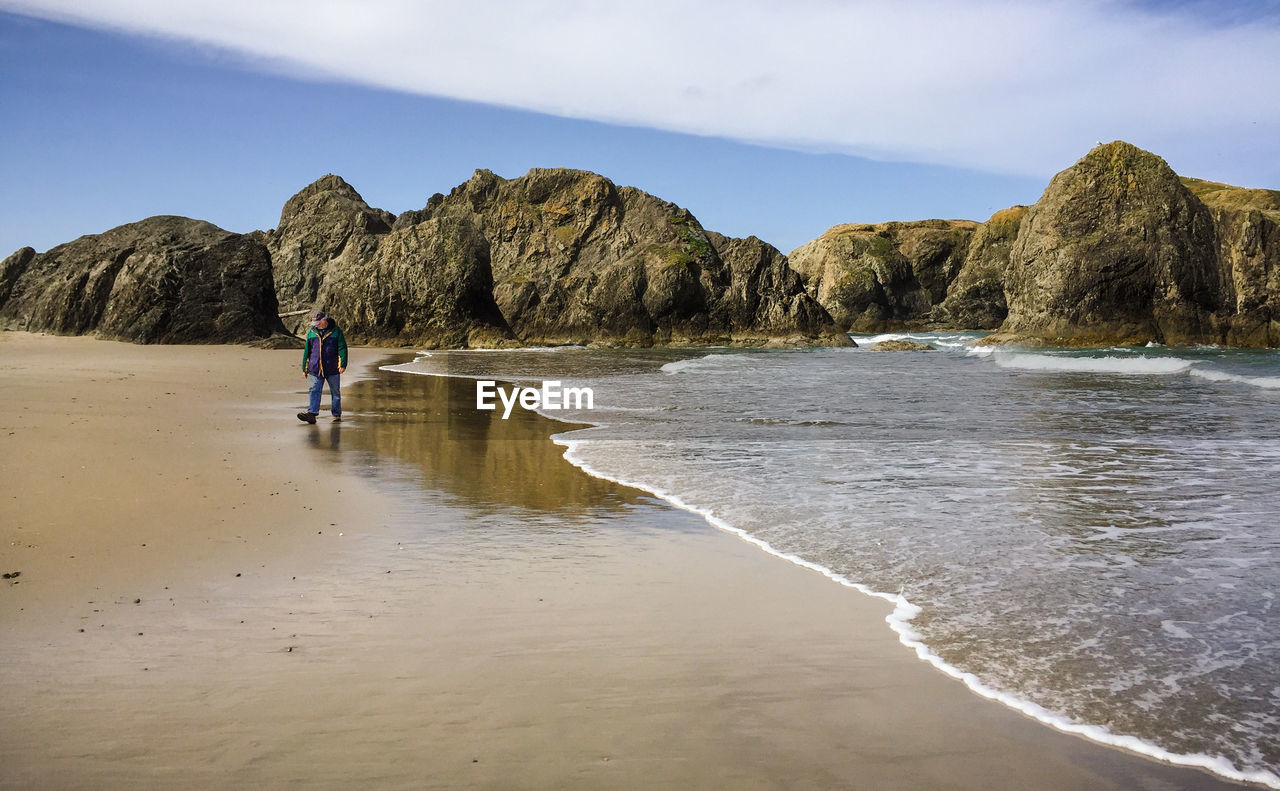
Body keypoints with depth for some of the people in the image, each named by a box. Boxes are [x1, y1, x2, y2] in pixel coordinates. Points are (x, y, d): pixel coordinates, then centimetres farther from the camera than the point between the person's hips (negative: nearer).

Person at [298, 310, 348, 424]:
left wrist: (342, 364, -12)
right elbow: (307, 350, 17)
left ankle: (336, 414, 15)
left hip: (332, 369, -2)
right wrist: (305, 367, 16)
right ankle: (312, 413, -14)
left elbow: (342, 348, -2)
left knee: (335, 392, 6)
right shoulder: (311, 332, 10)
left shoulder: (336, 331, -1)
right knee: (314, 391, -7)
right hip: (315, 369, 3)